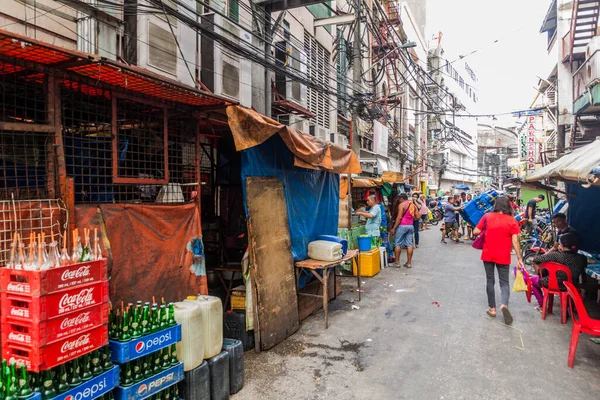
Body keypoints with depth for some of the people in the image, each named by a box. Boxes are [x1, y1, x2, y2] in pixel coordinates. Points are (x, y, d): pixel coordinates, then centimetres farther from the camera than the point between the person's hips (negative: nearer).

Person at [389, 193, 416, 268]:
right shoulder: (412, 205, 12)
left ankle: (397, 262, 4)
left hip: (402, 226, -7)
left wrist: (393, 228, -15)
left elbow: (399, 217, -16)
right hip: (411, 226, 7)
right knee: (409, 244, 6)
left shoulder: (401, 205, -9)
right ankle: (409, 263, 7)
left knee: (397, 244, 2)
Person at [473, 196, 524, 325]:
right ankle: (504, 304, -14)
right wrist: (520, 258, -3)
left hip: (488, 255, 1)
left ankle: (492, 308, 17)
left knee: (490, 281, 13)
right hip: (503, 257, -1)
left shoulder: (487, 217, -4)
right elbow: (515, 241, -9)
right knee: (504, 282, 10)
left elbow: (475, 232, -3)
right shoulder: (512, 220, -7)